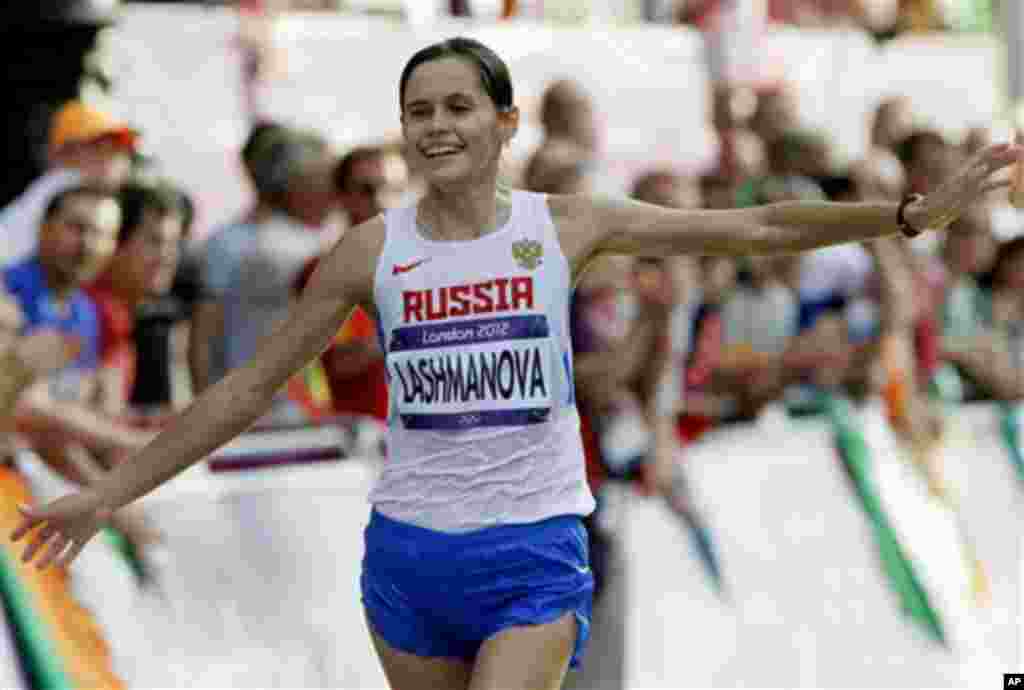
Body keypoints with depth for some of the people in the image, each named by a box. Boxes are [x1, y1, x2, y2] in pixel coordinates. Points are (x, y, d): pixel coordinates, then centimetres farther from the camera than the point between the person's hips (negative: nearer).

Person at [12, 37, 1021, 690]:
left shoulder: (563, 226, -1)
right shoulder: (374, 249, 1)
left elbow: (754, 229, 0)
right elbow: (252, 384, 6)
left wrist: (918, 211, -6)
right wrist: (111, 492, 4)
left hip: (534, 553, -2)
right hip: (409, 549, 2)